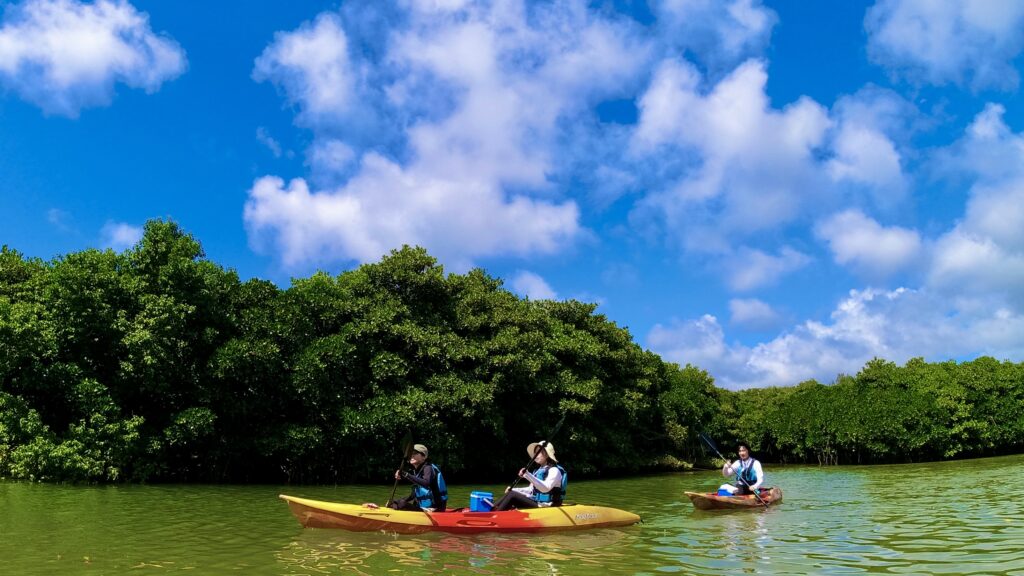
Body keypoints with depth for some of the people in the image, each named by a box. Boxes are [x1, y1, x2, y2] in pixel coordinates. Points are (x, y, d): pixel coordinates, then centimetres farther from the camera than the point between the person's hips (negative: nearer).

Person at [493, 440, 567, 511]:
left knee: (512, 495, -20)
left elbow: (545, 488, -27)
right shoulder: (538, 471, 18)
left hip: (545, 507, -9)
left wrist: (528, 475, -36)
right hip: (535, 503, 9)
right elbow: (531, 489, 22)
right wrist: (513, 490, 6)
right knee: (511, 492, -4)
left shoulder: (554, 470, -10)